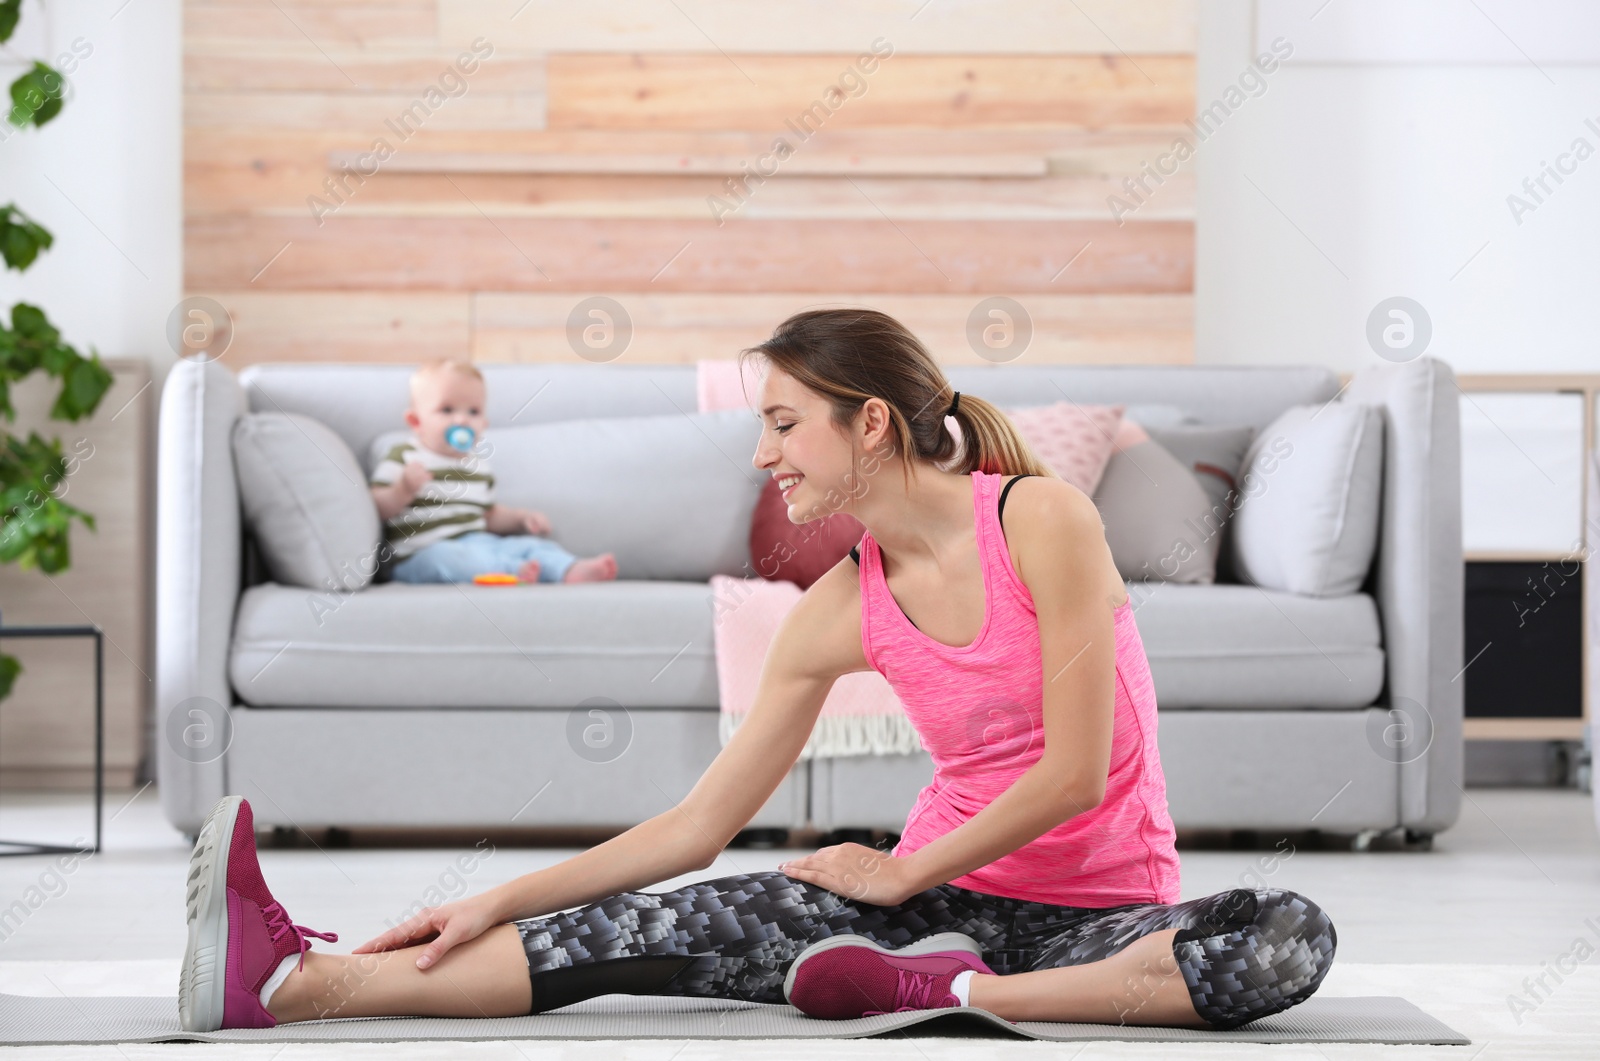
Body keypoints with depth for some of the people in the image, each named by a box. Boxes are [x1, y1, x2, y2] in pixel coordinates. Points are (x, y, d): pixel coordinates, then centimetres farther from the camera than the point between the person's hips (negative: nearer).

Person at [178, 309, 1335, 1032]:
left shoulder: (1043, 519, -13)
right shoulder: (838, 612, 2)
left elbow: (1075, 774, -16)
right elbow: (697, 826, 3)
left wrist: (903, 871, -6)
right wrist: (503, 902, -4)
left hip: (1099, 907, -3)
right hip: (939, 898, 3)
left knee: (1291, 937, -36)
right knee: (651, 930, -18)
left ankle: (965, 995, -38)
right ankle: (297, 979, -26)